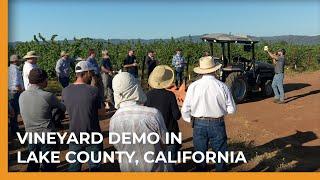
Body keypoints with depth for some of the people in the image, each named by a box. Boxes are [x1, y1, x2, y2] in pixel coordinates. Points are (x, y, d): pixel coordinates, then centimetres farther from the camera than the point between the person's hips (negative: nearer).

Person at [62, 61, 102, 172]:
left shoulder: (65, 91, -5)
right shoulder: (93, 90, -18)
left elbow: (65, 109, 10)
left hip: (74, 135, 4)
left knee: (74, 167, 18)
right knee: (94, 166, 13)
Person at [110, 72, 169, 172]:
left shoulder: (113, 120, -16)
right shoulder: (153, 114, -27)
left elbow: (118, 147, -1)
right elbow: (164, 143, -12)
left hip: (127, 168, 3)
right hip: (153, 167, -3)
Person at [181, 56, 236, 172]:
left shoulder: (193, 86, -11)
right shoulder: (222, 86, -12)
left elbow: (185, 110, -7)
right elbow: (231, 109, -6)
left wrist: (190, 120, 12)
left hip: (199, 124, 1)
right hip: (217, 124, -1)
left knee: (200, 154, 18)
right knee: (220, 153, 18)